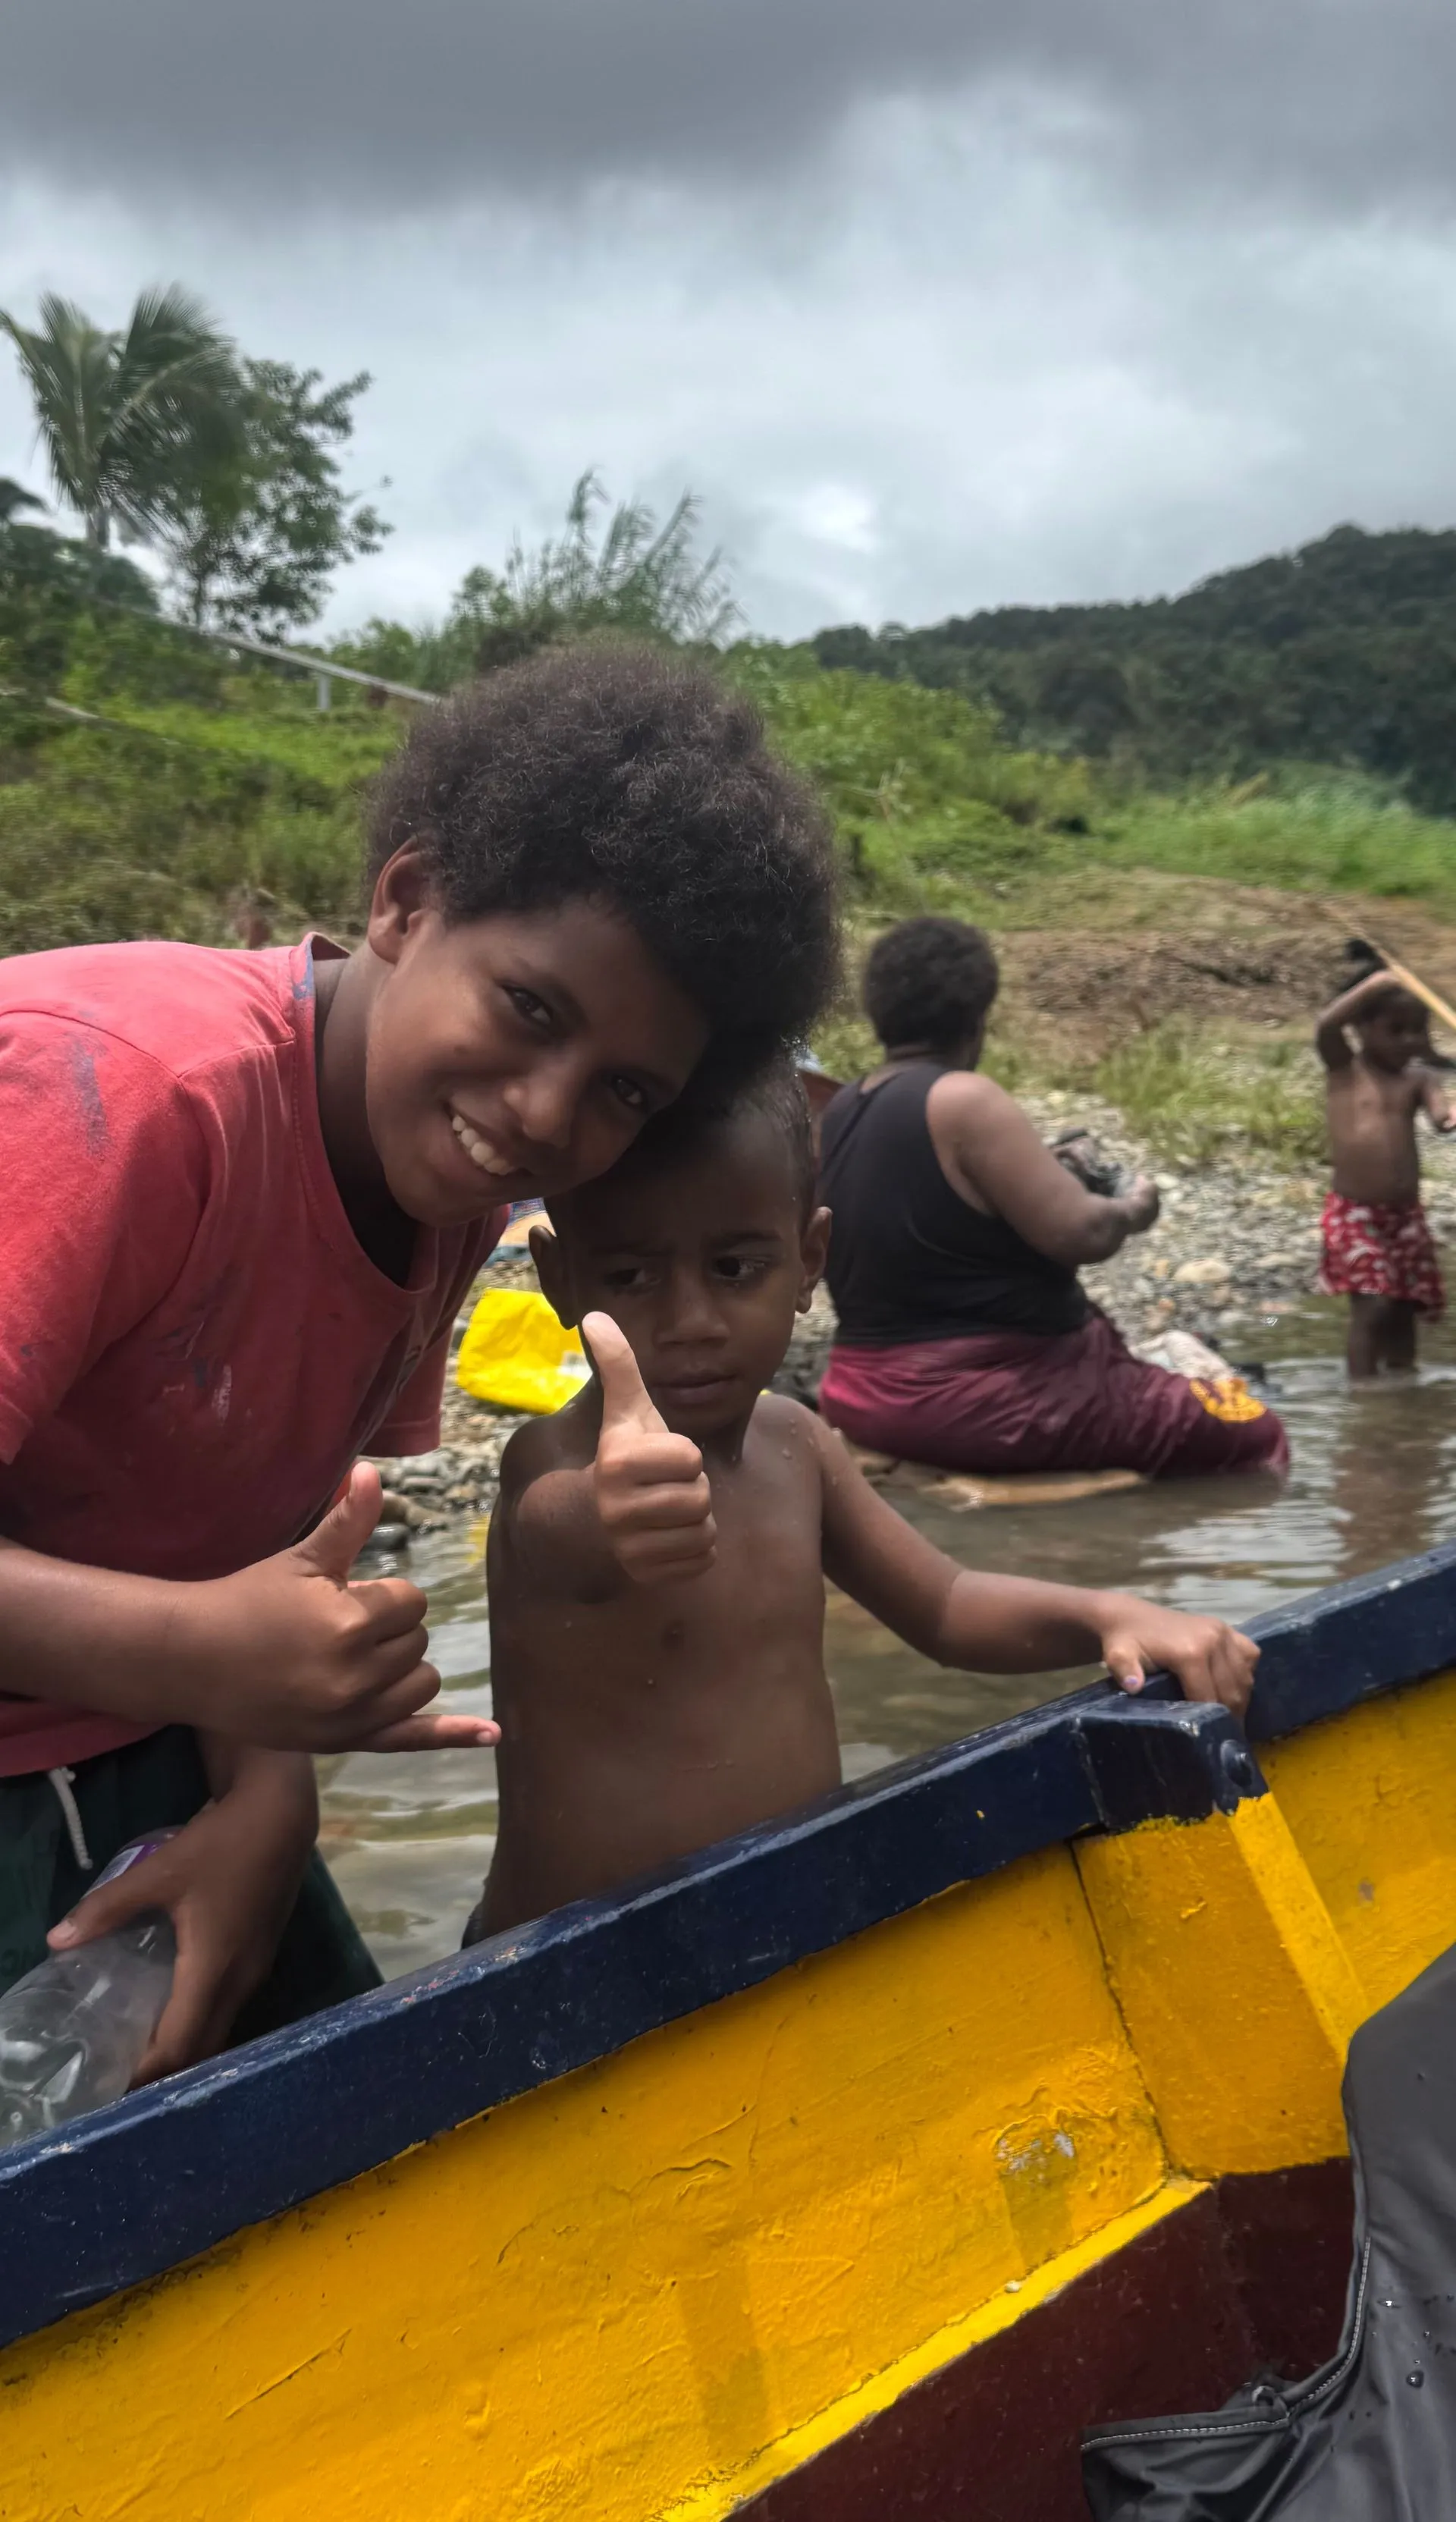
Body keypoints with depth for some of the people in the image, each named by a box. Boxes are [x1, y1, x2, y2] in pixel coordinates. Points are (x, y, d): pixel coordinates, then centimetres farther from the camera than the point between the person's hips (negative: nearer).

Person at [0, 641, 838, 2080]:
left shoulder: (453, 1176, -4)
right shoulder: (126, 1087, -29)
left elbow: (290, 1523, -1)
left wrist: (267, 1788, -15)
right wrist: (193, 1652, -43)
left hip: (143, 1752, 7)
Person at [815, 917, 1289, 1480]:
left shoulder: (839, 1114, 5)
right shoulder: (963, 1101, -19)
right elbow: (1079, 1234, -20)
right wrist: (1131, 1208, 1)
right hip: (988, 1400, -9)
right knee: (1253, 1436, 4)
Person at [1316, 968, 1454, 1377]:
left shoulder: (1418, 1078, 5)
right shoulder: (1344, 1067, -4)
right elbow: (1326, 1026, -23)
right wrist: (1376, 984, -23)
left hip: (1407, 1215, 4)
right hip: (1354, 1214, -4)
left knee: (1404, 1312, 12)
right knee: (1373, 1309, -11)